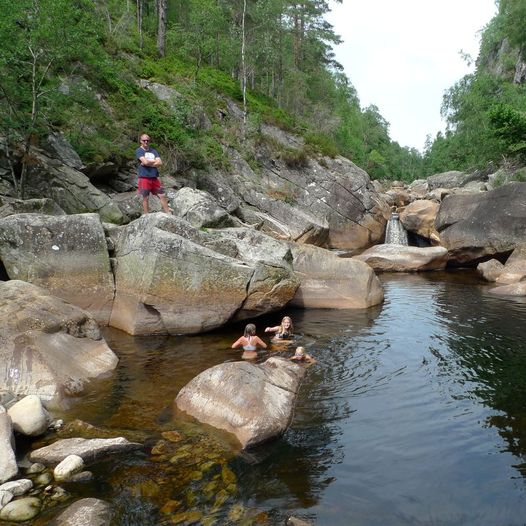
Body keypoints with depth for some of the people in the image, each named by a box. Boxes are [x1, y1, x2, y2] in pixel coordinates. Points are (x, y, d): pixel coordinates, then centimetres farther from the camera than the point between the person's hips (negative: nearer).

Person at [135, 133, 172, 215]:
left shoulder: (153, 151, 14)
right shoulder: (139, 151, -1)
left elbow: (160, 162, 1)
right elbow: (145, 161, -16)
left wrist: (148, 163, -9)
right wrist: (154, 161, -1)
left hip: (154, 177, 5)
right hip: (144, 177, -5)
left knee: (163, 195, 4)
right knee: (145, 198, 1)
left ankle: (168, 214, 10)